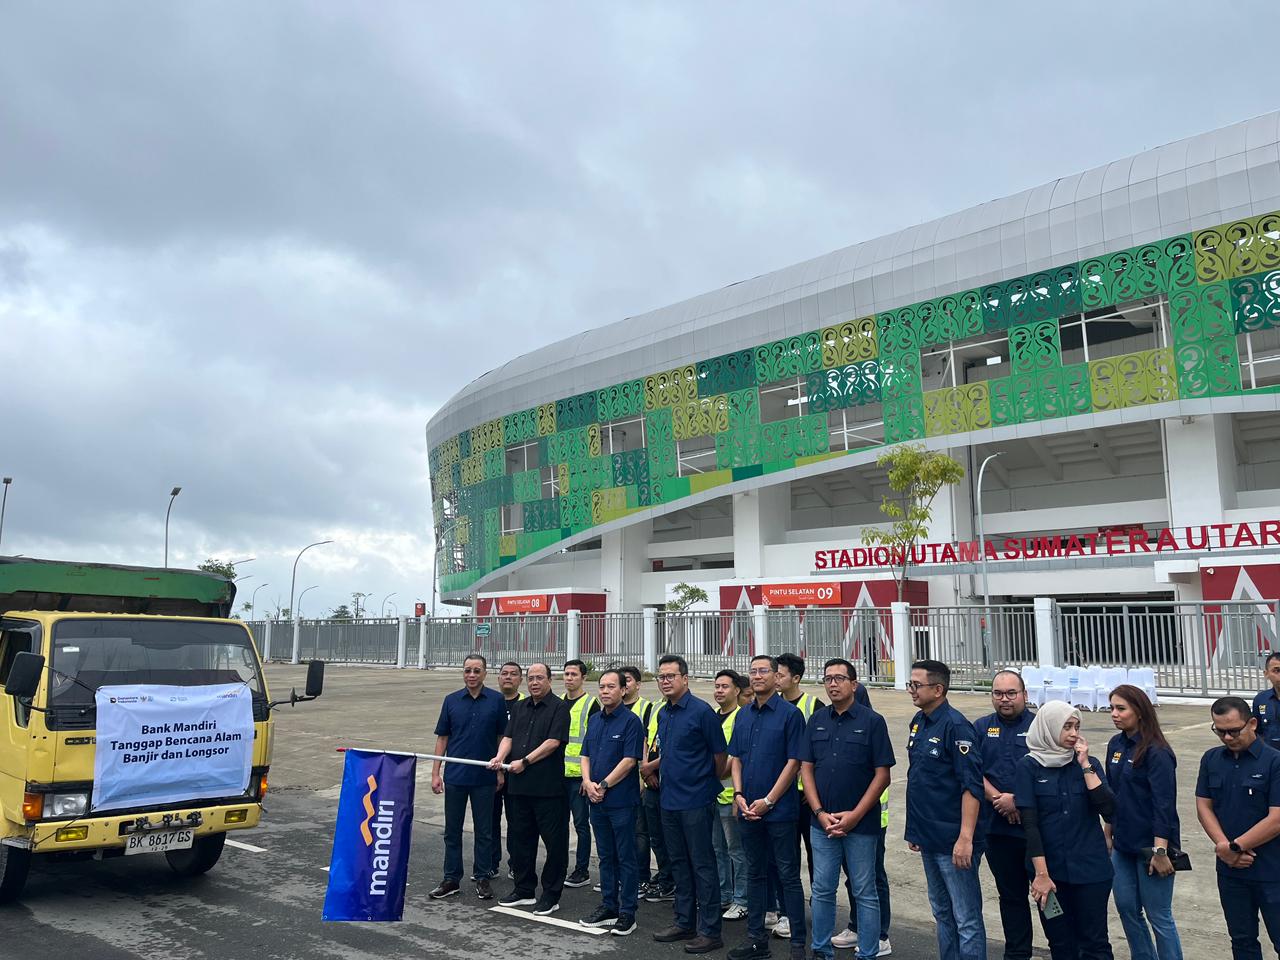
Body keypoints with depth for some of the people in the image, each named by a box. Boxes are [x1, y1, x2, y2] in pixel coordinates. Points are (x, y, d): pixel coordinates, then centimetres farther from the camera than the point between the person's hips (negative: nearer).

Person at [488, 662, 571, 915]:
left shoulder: (559, 708, -6)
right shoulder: (519, 708, 16)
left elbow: (553, 742, -13)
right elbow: (508, 737, 10)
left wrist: (525, 762, -15)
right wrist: (500, 757, -10)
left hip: (548, 787, -7)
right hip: (519, 784, 7)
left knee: (554, 841, 0)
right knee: (520, 838, 14)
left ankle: (551, 895, 10)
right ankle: (524, 890, 27)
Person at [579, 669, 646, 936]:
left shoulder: (631, 721, -10)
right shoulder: (595, 721, 11)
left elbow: (629, 760, -15)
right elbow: (585, 755, 13)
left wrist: (604, 785, -14)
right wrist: (588, 782, -5)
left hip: (622, 800, -7)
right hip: (597, 801, 7)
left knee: (625, 858, 2)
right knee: (606, 856, 15)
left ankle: (627, 913, 10)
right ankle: (608, 907, 25)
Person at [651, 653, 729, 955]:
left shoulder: (702, 711, -13)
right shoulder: (663, 714, 9)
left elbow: (720, 755, -8)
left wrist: (710, 784, 3)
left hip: (696, 802, -7)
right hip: (669, 800, 7)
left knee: (703, 866, 0)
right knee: (679, 863, 15)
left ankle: (710, 931, 9)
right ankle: (685, 923, 27)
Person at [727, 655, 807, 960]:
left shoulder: (790, 714, -8)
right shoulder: (743, 715, 9)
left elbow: (794, 762, -12)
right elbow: (736, 758, 13)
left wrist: (768, 801, -14)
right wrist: (739, 795, -2)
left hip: (779, 809, -5)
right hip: (748, 809, 6)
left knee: (788, 875, 2)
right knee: (755, 873, 14)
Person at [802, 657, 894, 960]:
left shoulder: (872, 721, -6)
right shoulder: (816, 720, 6)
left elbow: (882, 775, -8)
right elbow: (806, 769, 6)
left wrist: (854, 816, -13)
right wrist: (820, 813, -5)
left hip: (861, 823, -3)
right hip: (822, 822, 4)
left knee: (864, 892, 6)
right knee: (822, 889, 11)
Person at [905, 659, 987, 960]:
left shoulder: (956, 726, -16)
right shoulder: (918, 723, 8)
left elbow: (972, 786, -20)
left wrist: (965, 838, -24)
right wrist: (915, 828, 17)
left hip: (953, 841, -8)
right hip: (928, 838, 8)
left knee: (966, 920, 1)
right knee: (942, 912, 19)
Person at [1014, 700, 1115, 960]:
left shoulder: (1088, 763, 3)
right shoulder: (1028, 767, -5)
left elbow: (1108, 809, -10)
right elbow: (1029, 823, -9)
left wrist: (1085, 766, -13)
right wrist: (1041, 874, -13)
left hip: (1090, 869, 1)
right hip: (1051, 870, -1)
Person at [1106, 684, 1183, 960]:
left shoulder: (1156, 752, -15)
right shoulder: (1116, 745, 6)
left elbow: (1164, 804, -18)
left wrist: (1160, 851, -20)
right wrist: (1109, 834, 15)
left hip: (1149, 846, -7)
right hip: (1123, 845, 7)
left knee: (1158, 916, 2)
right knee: (1126, 908, 13)